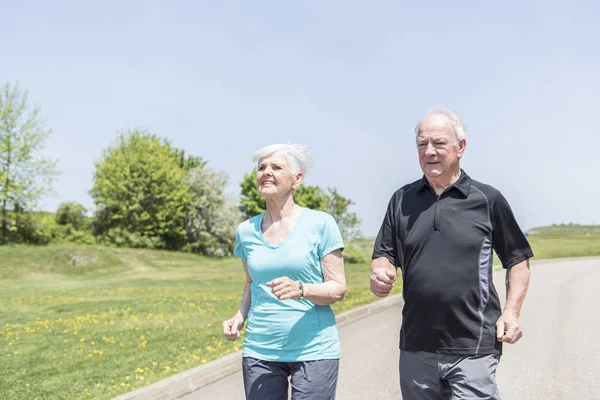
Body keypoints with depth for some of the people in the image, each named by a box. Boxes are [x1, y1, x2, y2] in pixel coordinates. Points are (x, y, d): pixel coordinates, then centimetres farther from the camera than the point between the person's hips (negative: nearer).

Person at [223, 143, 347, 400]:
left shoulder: (320, 224, -6)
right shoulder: (246, 231, 5)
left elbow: (338, 288, -5)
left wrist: (300, 289, -23)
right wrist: (240, 317, 2)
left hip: (314, 351, -3)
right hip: (259, 352, 3)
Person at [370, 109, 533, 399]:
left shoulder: (487, 199, -2)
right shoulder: (402, 200, 6)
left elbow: (517, 259, 5)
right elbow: (384, 256, 10)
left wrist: (511, 312, -7)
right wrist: (380, 273, -13)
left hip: (473, 348, -3)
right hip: (416, 348, 4)